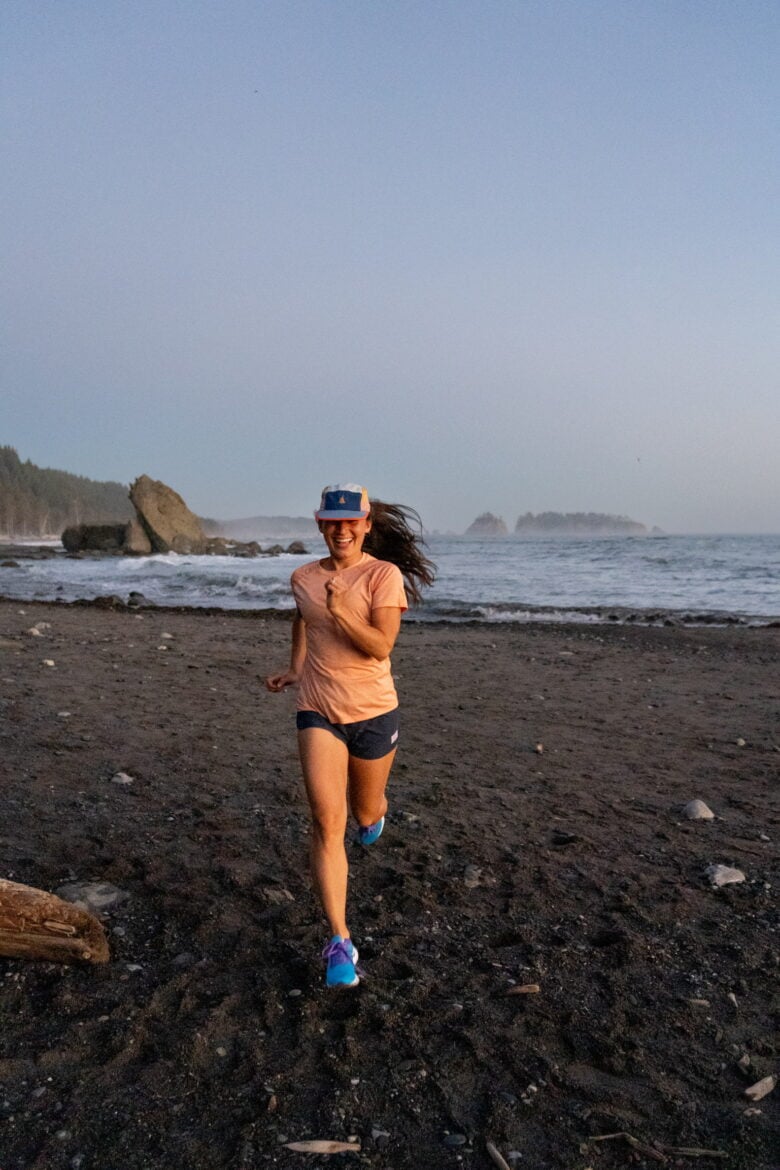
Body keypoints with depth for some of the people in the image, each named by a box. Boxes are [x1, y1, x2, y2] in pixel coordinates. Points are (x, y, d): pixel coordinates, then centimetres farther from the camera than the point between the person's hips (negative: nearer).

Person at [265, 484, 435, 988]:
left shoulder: (384, 575, -10)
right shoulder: (303, 578, 3)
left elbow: (381, 646, -18)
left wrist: (343, 612, -32)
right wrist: (295, 669, 19)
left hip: (373, 711, -1)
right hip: (318, 710, 2)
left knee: (366, 813, 18)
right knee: (327, 823, -11)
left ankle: (374, 808, 58)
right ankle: (341, 941, -3)